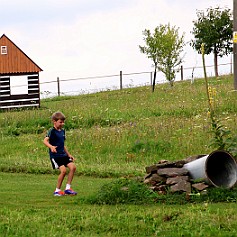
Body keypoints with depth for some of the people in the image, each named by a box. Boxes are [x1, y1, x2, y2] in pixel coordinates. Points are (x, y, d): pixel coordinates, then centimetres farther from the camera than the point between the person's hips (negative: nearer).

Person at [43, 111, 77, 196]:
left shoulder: (62, 131, 15)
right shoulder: (52, 131, -10)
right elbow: (45, 141, -24)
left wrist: (69, 155, 26)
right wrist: (51, 147, -43)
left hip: (63, 155, 8)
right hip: (55, 155, -8)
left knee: (73, 166, -8)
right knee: (63, 170, -20)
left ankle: (67, 188, 1)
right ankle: (57, 190, -4)